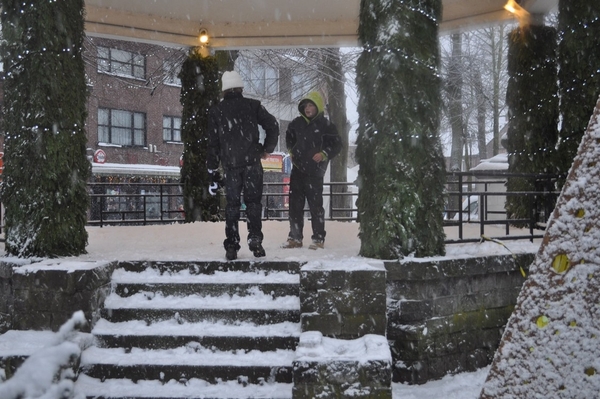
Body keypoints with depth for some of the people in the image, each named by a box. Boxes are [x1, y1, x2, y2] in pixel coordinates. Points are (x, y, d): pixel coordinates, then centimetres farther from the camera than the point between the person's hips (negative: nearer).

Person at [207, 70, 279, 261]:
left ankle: (231, 246, 7)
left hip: (230, 165, 1)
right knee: (253, 201, 8)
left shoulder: (216, 111, 7)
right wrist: (267, 149, 10)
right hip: (252, 162, -1)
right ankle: (255, 240, -2)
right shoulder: (253, 105, 5)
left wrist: (212, 171, 9)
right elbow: (273, 125, -2)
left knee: (232, 204, 8)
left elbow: (213, 143, 6)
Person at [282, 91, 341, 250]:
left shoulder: (325, 125, -6)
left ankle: (318, 238, 3)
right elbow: (289, 136, 29)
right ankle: (295, 237, 12)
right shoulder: (297, 123, 9)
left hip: (314, 171, -5)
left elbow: (337, 144, -2)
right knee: (295, 203, 6)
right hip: (297, 169, 6)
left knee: (315, 204, -3)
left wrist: (324, 154, -13)